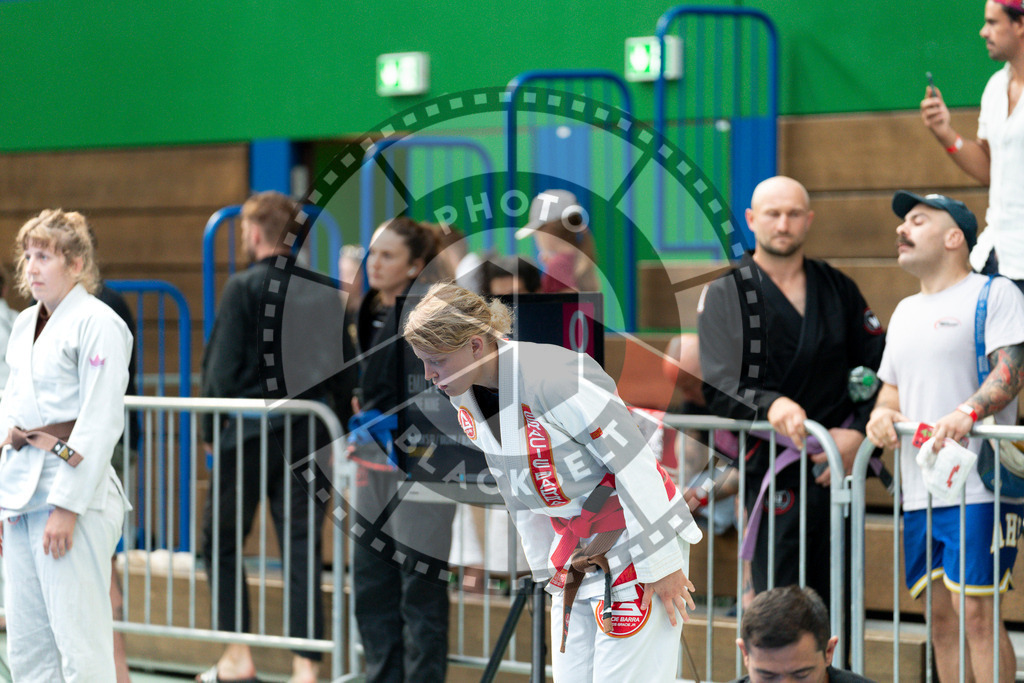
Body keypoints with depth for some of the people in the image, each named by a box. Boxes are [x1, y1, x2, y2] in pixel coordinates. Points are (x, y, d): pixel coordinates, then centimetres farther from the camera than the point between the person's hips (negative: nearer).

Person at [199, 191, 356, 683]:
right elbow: (346, 370, 11)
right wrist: (336, 431, 19)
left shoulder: (244, 287, -8)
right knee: (302, 548, 4)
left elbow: (224, 367, -9)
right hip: (311, 434, 4)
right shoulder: (324, 292, 7)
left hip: (252, 433, -4)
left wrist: (211, 431, 1)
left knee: (221, 541, 10)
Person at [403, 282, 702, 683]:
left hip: (638, 537, -8)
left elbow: (633, 463, -22)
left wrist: (660, 563, -18)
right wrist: (548, 569, 19)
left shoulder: (551, 377, -25)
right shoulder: (468, 405, 1)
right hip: (574, 551, 8)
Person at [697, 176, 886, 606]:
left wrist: (858, 434, -5)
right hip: (772, 469, -3)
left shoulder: (838, 288, 14)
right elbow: (719, 389, -6)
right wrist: (771, 405, -25)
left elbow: (878, 371, 12)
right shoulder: (725, 294, 4)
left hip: (836, 466, 3)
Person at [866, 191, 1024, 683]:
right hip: (919, 491, 8)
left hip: (979, 486, -8)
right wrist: (882, 413, 2)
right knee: (940, 615, 7)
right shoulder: (906, 311, 23)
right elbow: (892, 385, 26)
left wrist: (968, 411, -31)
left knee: (975, 610, -14)